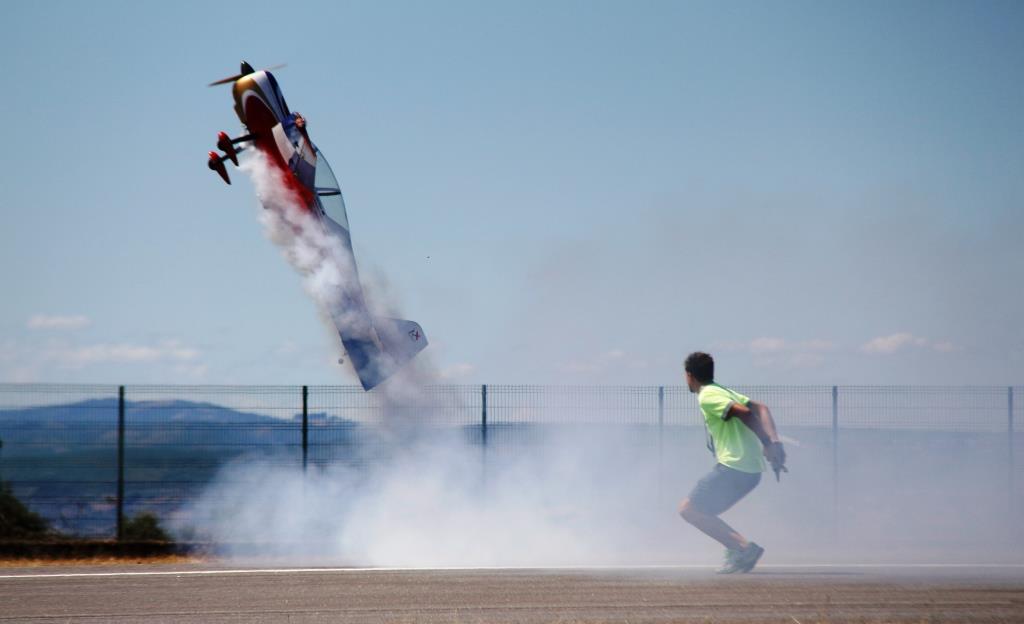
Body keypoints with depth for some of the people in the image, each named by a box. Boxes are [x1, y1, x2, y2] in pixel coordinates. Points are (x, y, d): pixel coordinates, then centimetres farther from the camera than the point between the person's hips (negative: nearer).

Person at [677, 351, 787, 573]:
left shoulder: (707, 397, -6)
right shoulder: (725, 392, 22)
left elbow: (743, 413, -19)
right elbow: (761, 409, 13)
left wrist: (768, 445, -20)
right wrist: (775, 441, 0)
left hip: (732, 467, -9)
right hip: (752, 470, 9)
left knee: (688, 509, -6)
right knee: (700, 511, 18)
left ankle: (743, 547, -16)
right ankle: (737, 553, 4)